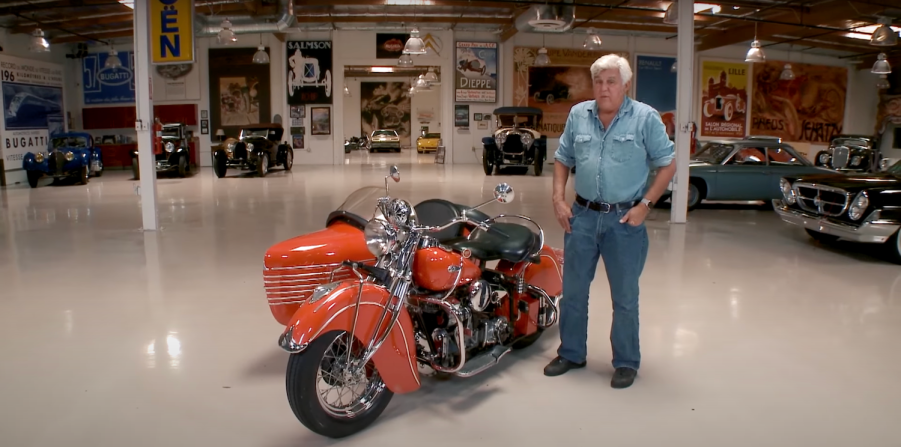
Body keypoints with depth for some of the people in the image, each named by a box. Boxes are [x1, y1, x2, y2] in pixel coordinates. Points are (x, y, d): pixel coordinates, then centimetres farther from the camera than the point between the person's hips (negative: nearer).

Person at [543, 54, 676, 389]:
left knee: (625, 296, 7)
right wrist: (558, 198, 2)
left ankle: (626, 362, 23)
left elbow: (667, 166, -2)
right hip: (582, 215, 4)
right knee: (572, 290, 12)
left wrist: (645, 204, -11)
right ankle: (571, 353, 29)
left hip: (625, 219, -3)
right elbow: (563, 159, 14)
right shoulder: (578, 115, 6)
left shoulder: (646, 118, -5)